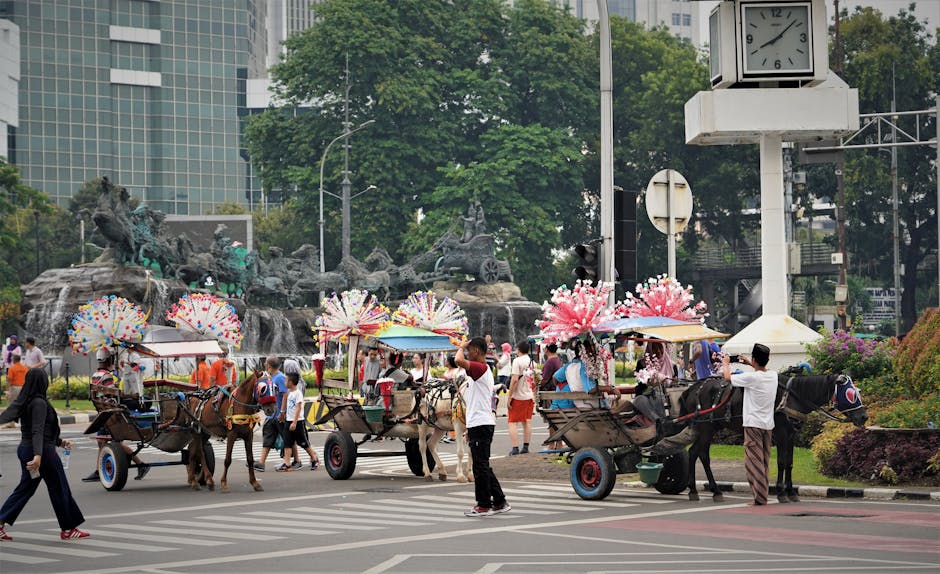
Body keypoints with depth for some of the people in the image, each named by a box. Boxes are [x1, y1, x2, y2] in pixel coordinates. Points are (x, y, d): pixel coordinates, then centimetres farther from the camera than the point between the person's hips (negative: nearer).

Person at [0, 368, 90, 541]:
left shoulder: (24, 402, 11)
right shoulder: (39, 403, -18)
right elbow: (37, 431, -28)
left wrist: (60, 441, 24)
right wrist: (38, 455, -37)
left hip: (25, 449, 9)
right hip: (43, 450, -9)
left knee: (25, 488, 13)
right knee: (59, 488, 4)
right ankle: (68, 529, 12)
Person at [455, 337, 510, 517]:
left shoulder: (481, 368, -13)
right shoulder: (482, 371, 20)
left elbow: (459, 361, -31)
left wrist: (462, 347, -11)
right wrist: (469, 430, 25)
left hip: (480, 425, -10)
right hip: (478, 425, 10)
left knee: (480, 466, -5)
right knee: (483, 466, 13)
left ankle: (484, 505, 0)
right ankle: (499, 502, 17)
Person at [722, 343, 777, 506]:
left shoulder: (751, 377, -16)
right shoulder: (773, 375, 3)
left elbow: (728, 377, -1)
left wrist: (725, 364, 18)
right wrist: (750, 364, 38)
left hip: (753, 424, -7)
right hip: (768, 424, 7)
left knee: (754, 461, -6)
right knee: (765, 461, 13)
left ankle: (759, 497, -11)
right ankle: (764, 494, 16)